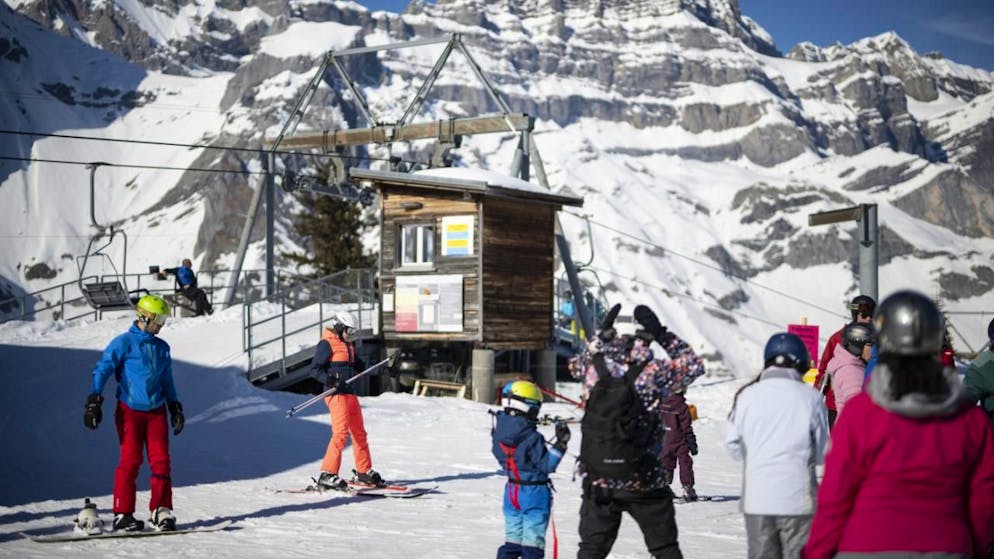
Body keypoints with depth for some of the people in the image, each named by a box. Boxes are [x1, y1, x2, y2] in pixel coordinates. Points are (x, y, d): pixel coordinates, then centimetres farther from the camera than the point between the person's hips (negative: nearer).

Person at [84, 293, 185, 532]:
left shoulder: (162, 347, 13)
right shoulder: (124, 343, -5)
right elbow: (102, 370, -9)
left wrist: (175, 407, 20)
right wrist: (94, 401, -17)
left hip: (156, 411, 5)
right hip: (130, 411, -5)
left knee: (161, 460, -2)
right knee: (130, 461, -6)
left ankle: (161, 510, 4)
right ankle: (123, 514, 1)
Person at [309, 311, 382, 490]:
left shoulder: (348, 344, 19)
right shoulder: (327, 343, -7)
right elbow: (315, 369, -12)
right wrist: (331, 381, -26)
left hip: (350, 392, 9)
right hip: (336, 394, -9)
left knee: (359, 433, 13)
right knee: (341, 432, -17)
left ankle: (363, 472, 23)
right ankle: (327, 474, -17)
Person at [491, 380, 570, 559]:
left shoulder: (499, 430, -4)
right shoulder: (532, 438, -23)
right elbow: (547, 465, -18)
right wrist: (560, 444, -18)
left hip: (511, 491, 6)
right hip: (534, 492, -6)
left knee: (512, 538, 17)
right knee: (533, 540, 1)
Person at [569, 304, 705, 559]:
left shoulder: (594, 369, -6)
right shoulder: (652, 374, -15)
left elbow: (576, 364, 19)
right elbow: (693, 364, 1)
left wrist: (602, 334, 16)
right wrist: (662, 334, 0)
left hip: (598, 482, 3)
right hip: (645, 483, -2)